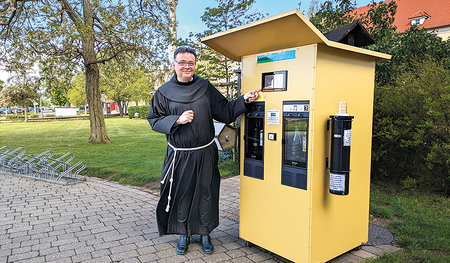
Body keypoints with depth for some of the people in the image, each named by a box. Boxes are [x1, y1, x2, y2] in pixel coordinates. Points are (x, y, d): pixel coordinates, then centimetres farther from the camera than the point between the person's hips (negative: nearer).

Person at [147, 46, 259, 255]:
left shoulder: (205, 87, 5)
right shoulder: (164, 92, 2)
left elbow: (225, 112, 5)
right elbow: (154, 120, 1)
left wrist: (244, 100, -8)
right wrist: (177, 120, -14)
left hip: (205, 154, 1)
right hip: (179, 156, -1)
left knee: (206, 193, 9)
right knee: (181, 194, 8)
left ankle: (205, 234, 29)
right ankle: (184, 234, 30)